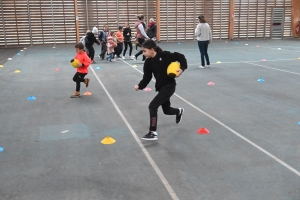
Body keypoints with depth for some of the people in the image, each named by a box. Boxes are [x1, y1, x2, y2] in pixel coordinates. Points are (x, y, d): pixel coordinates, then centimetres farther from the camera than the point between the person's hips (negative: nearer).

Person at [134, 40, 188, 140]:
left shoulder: (164, 55, -18)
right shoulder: (148, 62, -3)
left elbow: (180, 57, -10)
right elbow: (146, 78, -3)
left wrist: (182, 68, -23)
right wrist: (140, 86, -18)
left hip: (169, 86, -7)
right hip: (160, 87, 7)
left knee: (152, 106, -17)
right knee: (166, 110, 22)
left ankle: (153, 133, -10)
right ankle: (179, 111, 57)